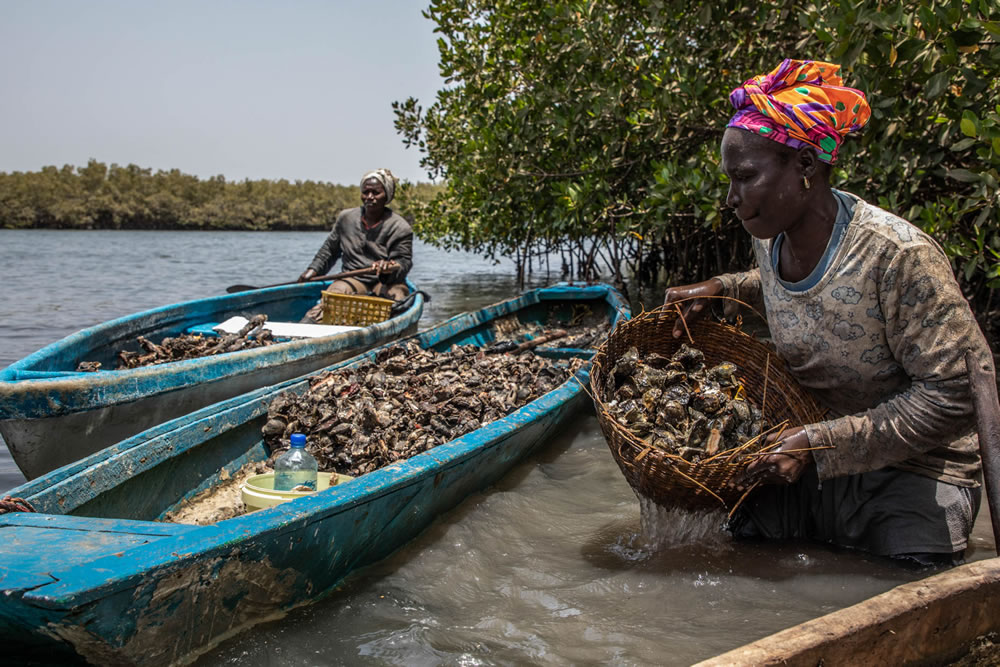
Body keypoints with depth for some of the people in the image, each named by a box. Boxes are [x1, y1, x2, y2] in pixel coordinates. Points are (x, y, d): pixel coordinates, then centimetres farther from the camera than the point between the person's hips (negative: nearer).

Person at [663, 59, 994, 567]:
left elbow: (956, 394, -24)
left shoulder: (897, 255, -27)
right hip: (808, 465, 6)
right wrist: (721, 291, 3)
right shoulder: (770, 240, -3)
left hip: (909, 475, -5)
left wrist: (822, 440, -26)